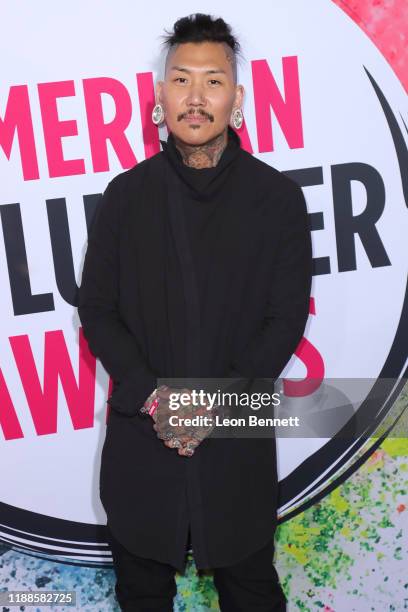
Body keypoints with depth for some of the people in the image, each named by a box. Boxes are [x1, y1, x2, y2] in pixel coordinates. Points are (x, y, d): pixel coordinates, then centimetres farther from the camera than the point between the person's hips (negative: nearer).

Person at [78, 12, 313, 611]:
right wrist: (152, 397, -13)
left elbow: (287, 318, -3)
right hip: (141, 435, 1)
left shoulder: (278, 196, -3)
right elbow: (96, 310, 1)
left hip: (238, 433, -1)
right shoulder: (126, 195, 1)